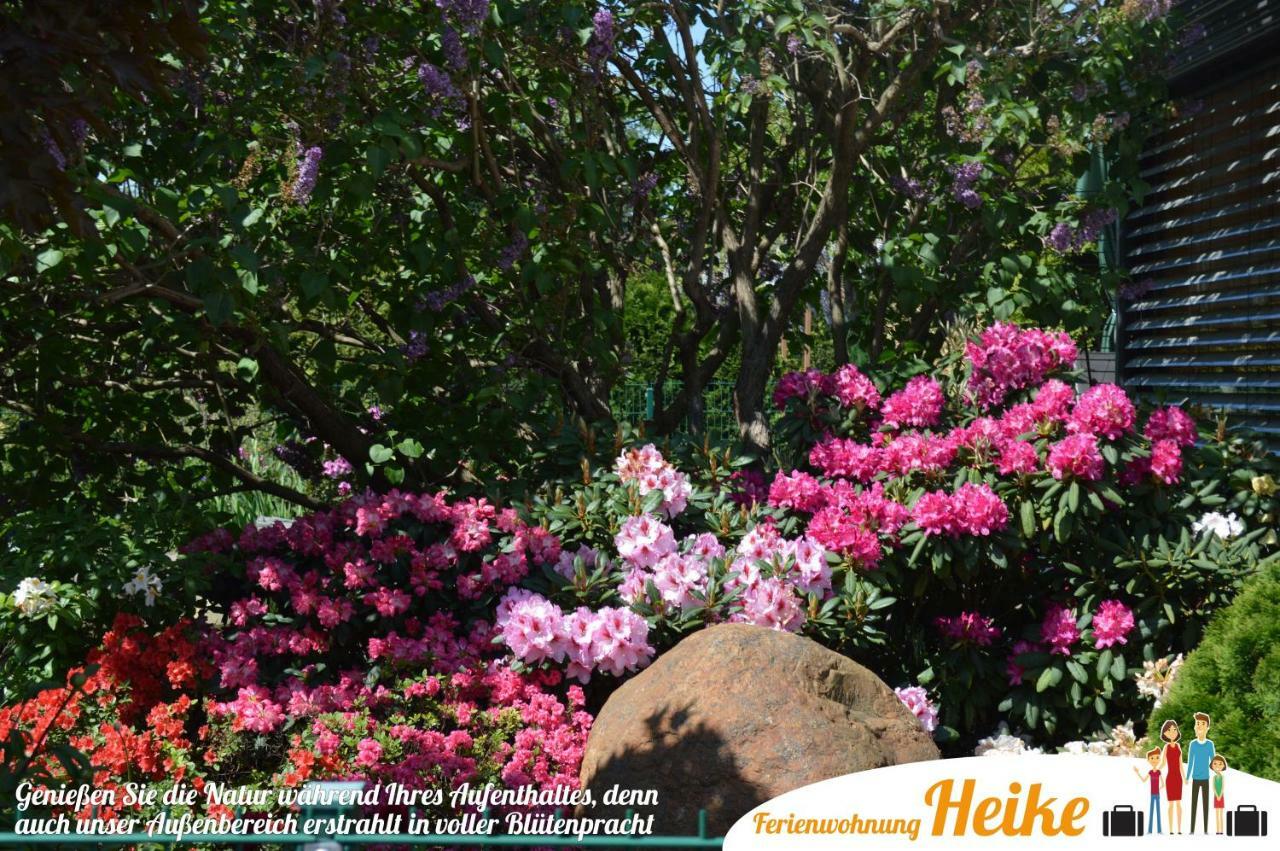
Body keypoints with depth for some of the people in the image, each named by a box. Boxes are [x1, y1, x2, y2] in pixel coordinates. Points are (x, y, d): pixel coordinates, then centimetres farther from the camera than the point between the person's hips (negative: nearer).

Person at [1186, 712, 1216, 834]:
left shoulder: (1210, 744, -3)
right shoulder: (1193, 744, -3)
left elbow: (1213, 761, 3)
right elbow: (1190, 763, 2)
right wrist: (1187, 778, 1)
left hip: (1205, 779, 0)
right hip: (1195, 779, 0)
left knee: (1206, 803, 3)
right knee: (1194, 803, 1)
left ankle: (1206, 830, 9)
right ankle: (1192, 830, 6)